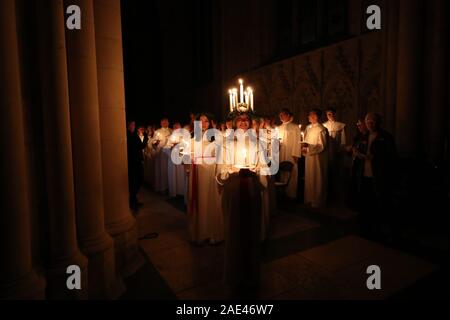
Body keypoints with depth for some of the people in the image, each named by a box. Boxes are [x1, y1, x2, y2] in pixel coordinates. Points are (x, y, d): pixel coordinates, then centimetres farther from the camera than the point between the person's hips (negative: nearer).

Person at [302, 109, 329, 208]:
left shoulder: (321, 130, -17)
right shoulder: (308, 128, 8)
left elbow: (322, 146, -20)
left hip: (317, 158, -8)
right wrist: (305, 146, -3)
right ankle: (309, 199, 29)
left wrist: (308, 148, -20)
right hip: (309, 157, 8)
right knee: (309, 178, 15)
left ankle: (317, 201, 20)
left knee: (317, 180, 5)